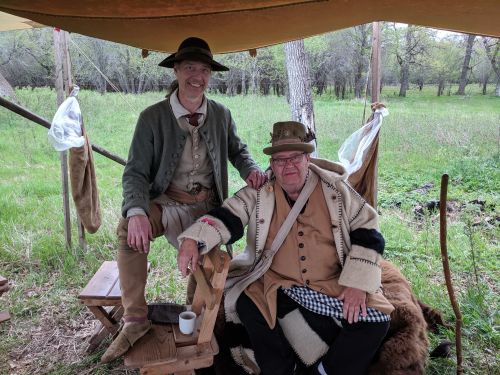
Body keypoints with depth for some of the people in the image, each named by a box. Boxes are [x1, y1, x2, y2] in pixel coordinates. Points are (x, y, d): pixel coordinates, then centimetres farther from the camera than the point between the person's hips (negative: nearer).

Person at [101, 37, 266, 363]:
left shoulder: (222, 115, 3)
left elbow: (238, 151, 19)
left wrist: (252, 169, -7)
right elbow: (136, 172, -10)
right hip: (166, 202, -2)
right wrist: (136, 212, -32)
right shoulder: (153, 117, -7)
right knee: (129, 228, -31)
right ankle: (135, 320, -16)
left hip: (207, 207, 2)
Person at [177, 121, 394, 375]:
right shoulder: (259, 193, -1)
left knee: (375, 321, -17)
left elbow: (367, 231, -1)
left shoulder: (335, 189, -2)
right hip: (277, 286, 0)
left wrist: (358, 284, -11)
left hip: (335, 285, 0)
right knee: (247, 305, -25)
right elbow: (227, 217, -6)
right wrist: (192, 240, -27)